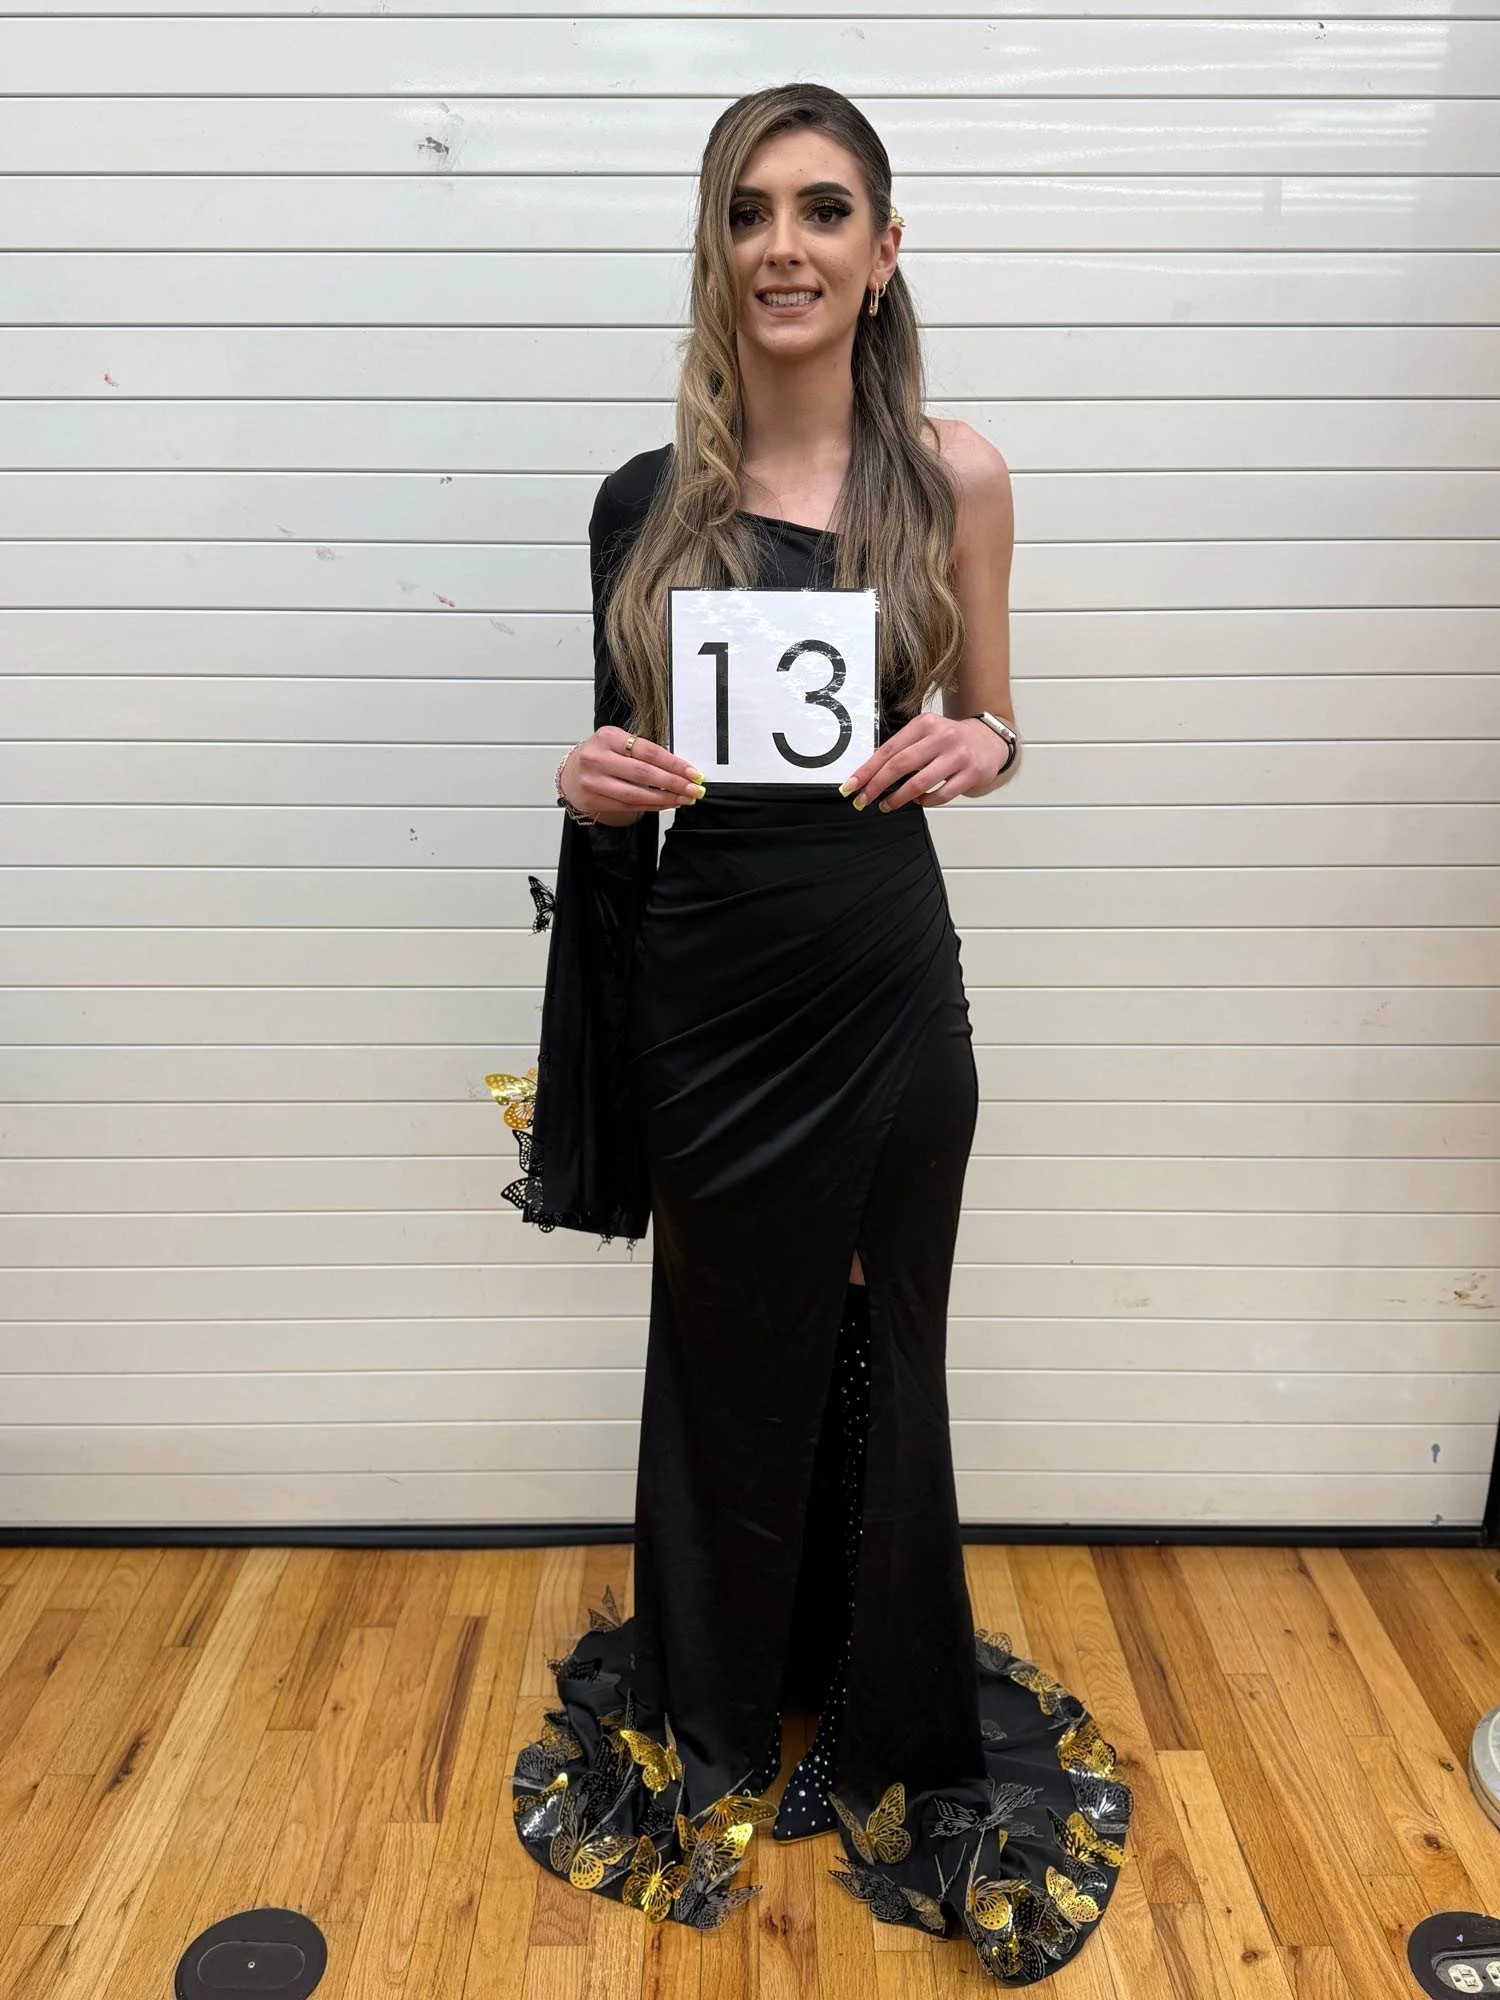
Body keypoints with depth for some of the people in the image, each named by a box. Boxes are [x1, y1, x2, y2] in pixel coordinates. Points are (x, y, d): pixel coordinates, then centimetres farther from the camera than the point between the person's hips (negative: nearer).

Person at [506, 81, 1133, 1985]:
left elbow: (992, 724, 8)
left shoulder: (953, 476, 0)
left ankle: (896, 1727, 40)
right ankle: (707, 1720, 42)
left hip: (886, 992, 0)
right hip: (703, 992, 1)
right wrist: (594, 782, -13)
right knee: (725, 1361, 15)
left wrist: (969, 746, -14)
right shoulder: (647, 500, 2)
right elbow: (624, 749, 9)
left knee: (881, 1363, 13)